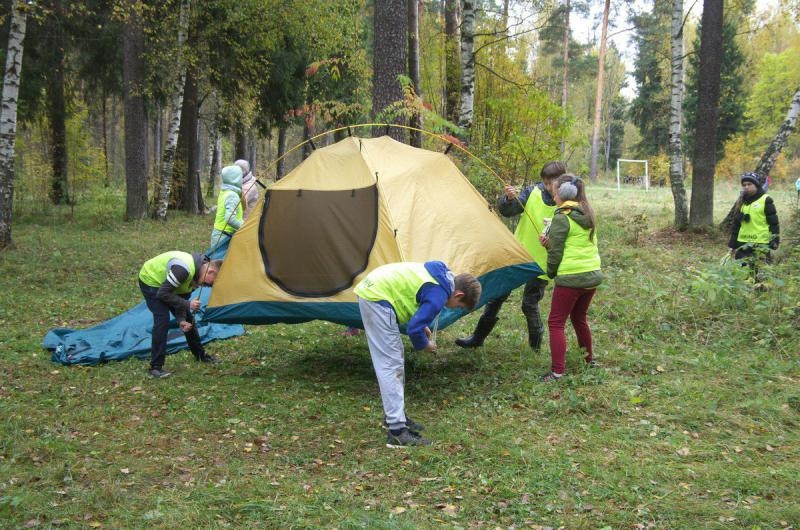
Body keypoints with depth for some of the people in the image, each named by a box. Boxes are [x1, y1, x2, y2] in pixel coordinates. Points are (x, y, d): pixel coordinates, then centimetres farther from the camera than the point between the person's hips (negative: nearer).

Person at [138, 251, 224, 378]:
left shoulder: (197, 274, -9)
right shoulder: (184, 269, -38)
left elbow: (181, 297, -1)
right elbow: (163, 294, -33)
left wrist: (182, 320, -13)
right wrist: (188, 305, -30)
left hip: (165, 284, 9)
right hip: (150, 281, -9)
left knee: (188, 318, 10)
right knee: (162, 319, -22)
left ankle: (200, 355, 27)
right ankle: (155, 367, -17)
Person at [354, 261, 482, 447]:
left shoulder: (441, 274, 11)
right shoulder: (438, 294, -17)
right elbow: (414, 329, -19)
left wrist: (423, 326, 16)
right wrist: (424, 345, 1)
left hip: (371, 289, 10)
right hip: (377, 298, -10)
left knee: (394, 360, 18)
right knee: (390, 364, -9)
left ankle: (393, 416, 28)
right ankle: (397, 431, -8)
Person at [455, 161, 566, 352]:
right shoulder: (532, 193, -4)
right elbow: (506, 211, -7)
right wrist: (509, 199, -28)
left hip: (541, 263, -3)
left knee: (530, 304, -2)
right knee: (496, 295, 7)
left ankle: (536, 345, 21)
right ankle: (478, 338, 20)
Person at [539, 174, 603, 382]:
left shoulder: (561, 218, -14)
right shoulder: (587, 215, 11)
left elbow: (556, 252, -11)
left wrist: (551, 273, 6)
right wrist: (549, 240, 3)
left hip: (570, 278, -8)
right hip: (593, 275, 8)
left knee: (556, 322, -2)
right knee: (579, 318, 25)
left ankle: (557, 371, -8)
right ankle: (589, 359, 37)